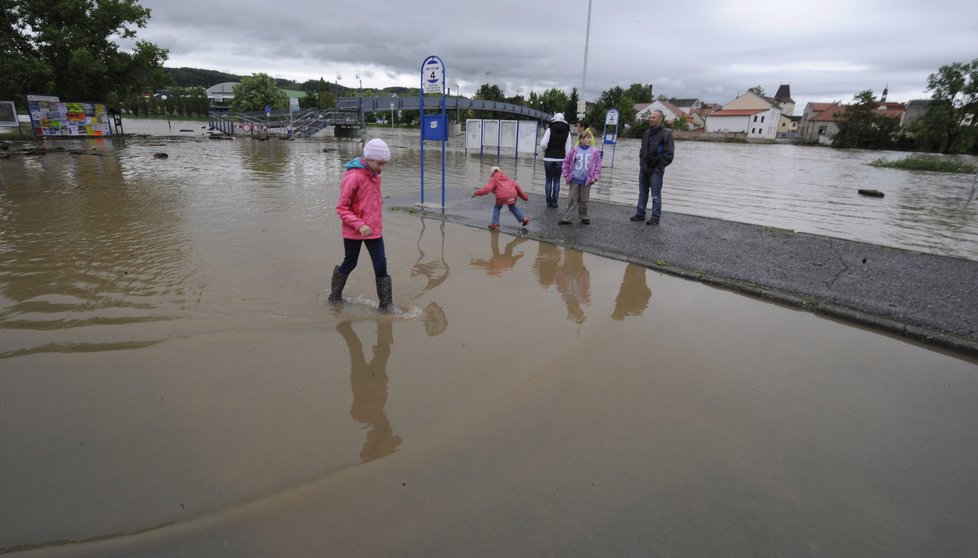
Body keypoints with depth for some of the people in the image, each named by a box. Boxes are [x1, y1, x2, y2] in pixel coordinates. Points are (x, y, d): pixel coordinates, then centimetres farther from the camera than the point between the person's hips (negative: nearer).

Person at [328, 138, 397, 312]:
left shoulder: (375, 175, 5)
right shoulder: (353, 177, -18)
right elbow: (341, 208, -17)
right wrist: (359, 225, -25)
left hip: (374, 230, 6)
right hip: (354, 232, -6)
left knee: (381, 266, 1)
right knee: (349, 264, 12)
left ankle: (386, 304, 10)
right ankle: (335, 296, 35)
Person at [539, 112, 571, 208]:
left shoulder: (550, 130, -5)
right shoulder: (567, 132, 2)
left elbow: (543, 144, -13)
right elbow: (567, 148, -1)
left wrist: (545, 151, 7)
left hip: (548, 158, -1)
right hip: (560, 159, 1)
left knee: (549, 180, 8)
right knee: (557, 180, 10)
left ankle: (548, 201, 9)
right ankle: (554, 202, 9)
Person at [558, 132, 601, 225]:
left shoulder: (594, 152, -2)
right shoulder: (575, 151, -4)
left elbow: (598, 165, 3)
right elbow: (566, 162, 4)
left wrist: (595, 177, -4)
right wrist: (566, 175, 3)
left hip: (586, 181, 0)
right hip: (575, 180, 0)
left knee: (583, 201, 11)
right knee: (572, 200, 4)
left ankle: (584, 217, 25)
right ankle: (566, 218, 10)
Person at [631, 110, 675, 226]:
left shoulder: (666, 133, -10)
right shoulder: (647, 133, 12)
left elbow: (669, 154, -13)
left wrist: (659, 167, -13)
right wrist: (641, 163, 11)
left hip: (655, 170, -7)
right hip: (644, 168, 7)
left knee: (656, 196, -1)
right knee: (642, 193, 14)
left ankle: (655, 218, 6)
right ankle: (640, 214, 24)